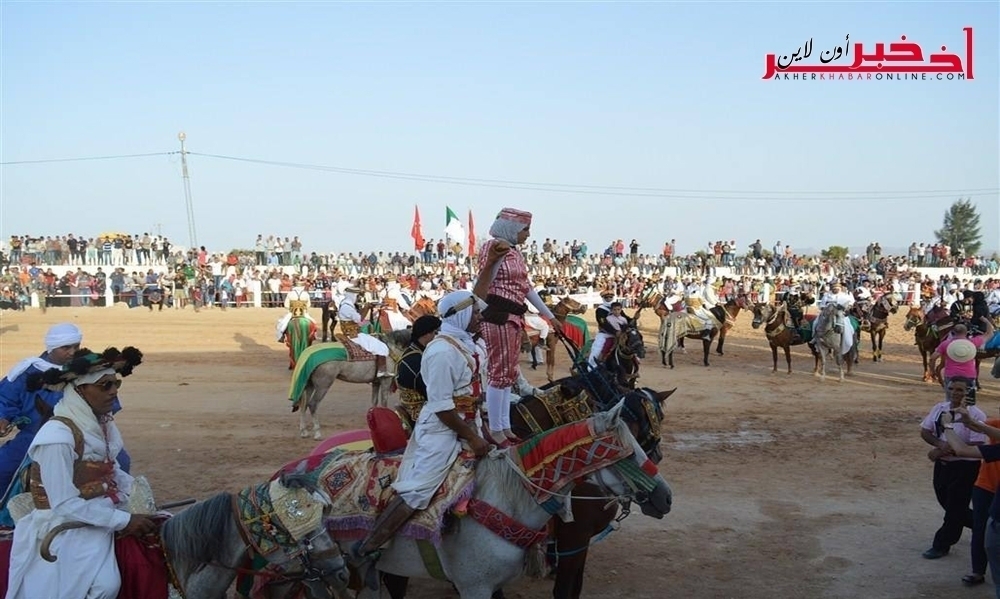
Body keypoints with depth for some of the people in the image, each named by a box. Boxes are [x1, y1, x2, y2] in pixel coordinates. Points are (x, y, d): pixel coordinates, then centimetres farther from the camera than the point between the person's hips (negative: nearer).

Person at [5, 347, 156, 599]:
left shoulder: (103, 424, 0)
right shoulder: (57, 436, -23)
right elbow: (65, 505, -22)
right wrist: (123, 520, -21)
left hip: (103, 515, 8)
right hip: (65, 526, -8)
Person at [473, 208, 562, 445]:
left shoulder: (515, 252, 16)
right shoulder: (492, 247, -10)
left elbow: (527, 287, 21)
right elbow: (482, 286, -15)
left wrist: (550, 317, 24)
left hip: (513, 317, 9)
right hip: (497, 316, -9)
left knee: (509, 373, 12)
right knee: (500, 372, -7)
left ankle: (505, 428, 20)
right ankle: (495, 431, 0)